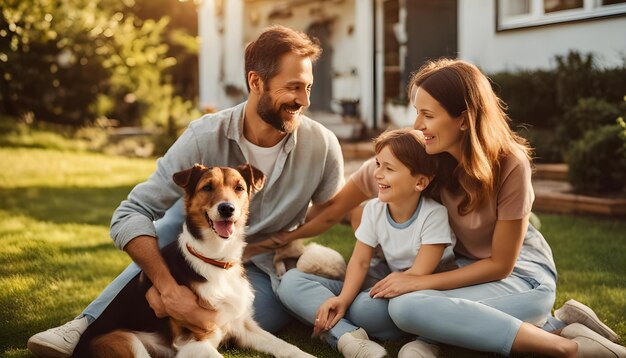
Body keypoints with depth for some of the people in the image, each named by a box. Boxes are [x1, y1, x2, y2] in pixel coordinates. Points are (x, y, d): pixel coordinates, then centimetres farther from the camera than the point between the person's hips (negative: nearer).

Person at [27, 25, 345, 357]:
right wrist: (169, 288, -40)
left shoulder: (321, 145, -18)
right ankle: (90, 324, -27)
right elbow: (130, 216, -28)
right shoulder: (206, 137, -23)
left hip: (266, 278, 0)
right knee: (185, 206, -31)